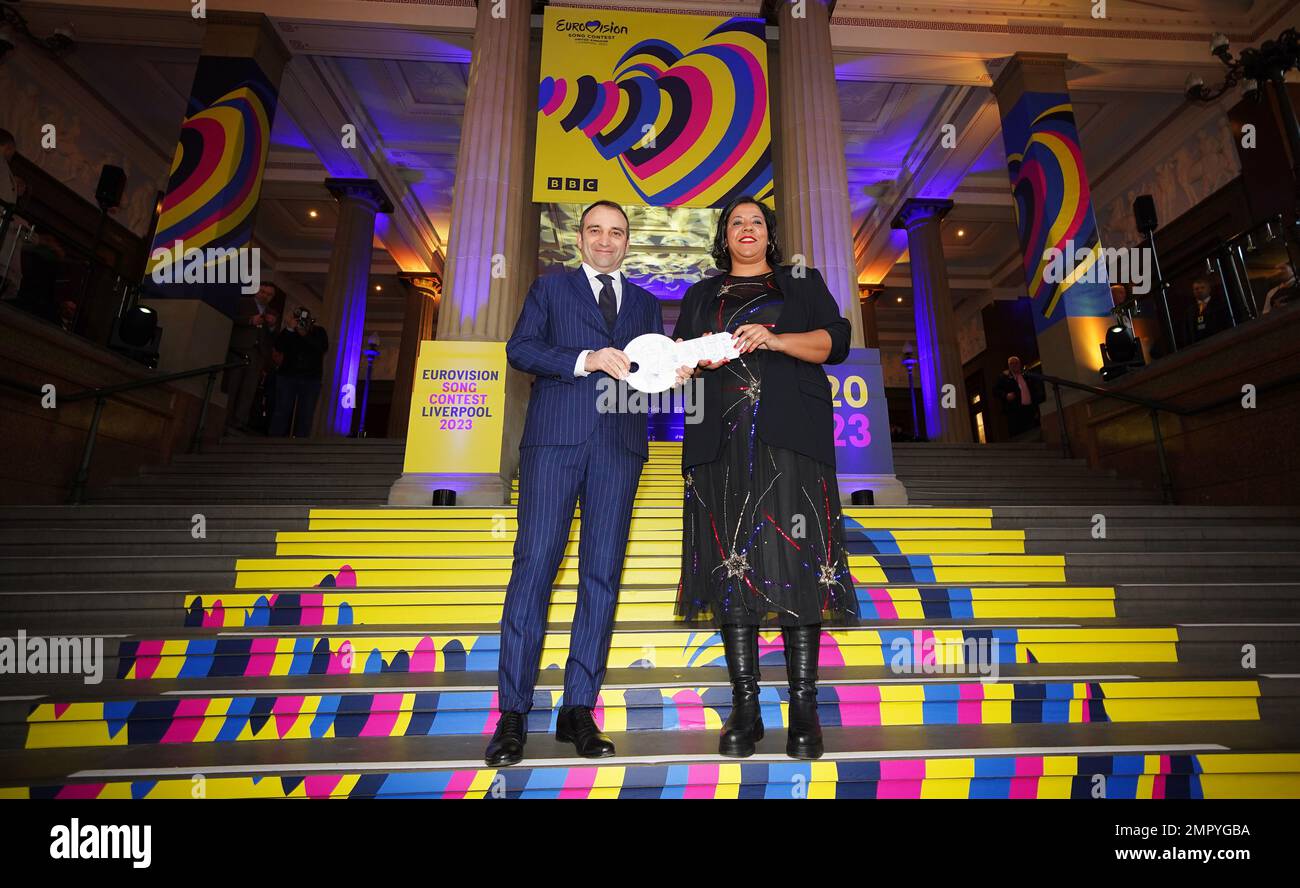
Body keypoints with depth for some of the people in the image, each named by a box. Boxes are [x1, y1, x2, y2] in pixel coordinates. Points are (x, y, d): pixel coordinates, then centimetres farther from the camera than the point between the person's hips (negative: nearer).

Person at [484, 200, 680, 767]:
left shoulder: (645, 303, 23)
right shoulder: (550, 287, 16)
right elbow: (519, 349, 2)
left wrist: (675, 373, -6)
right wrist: (586, 359, -12)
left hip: (620, 444, 3)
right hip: (555, 437, -2)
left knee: (602, 573, 1)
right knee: (534, 564, -7)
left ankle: (578, 709, 10)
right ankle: (513, 713, 2)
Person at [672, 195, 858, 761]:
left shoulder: (803, 284, 19)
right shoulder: (700, 296, 25)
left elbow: (835, 341, 5)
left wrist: (773, 339, -10)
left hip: (789, 437, -1)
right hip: (722, 439, 2)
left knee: (796, 558, -9)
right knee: (731, 562, -4)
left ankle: (804, 709, -1)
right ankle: (745, 708, 3)